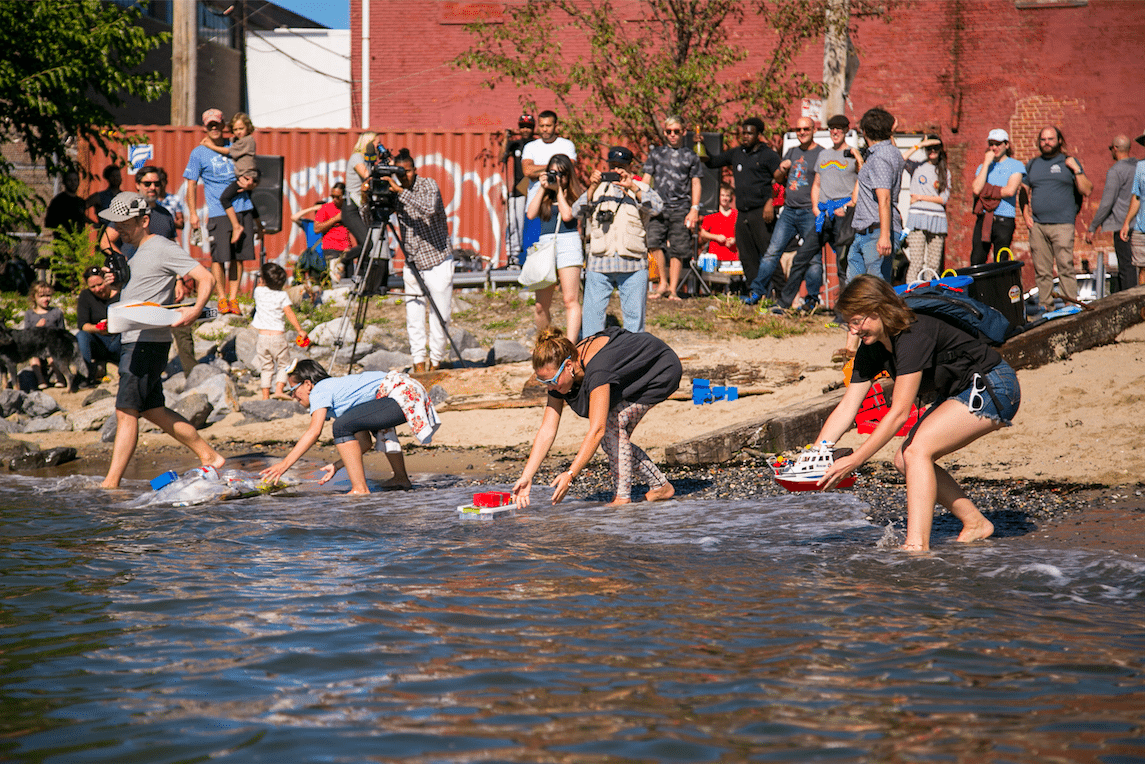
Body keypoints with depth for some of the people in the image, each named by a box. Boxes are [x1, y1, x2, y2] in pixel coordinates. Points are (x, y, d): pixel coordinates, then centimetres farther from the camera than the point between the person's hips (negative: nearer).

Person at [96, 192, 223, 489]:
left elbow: (206, 278, -16)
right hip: (131, 342, 10)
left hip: (148, 343, -10)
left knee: (126, 411, -12)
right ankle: (209, 457, 22)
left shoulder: (162, 248, -11)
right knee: (153, 411, 14)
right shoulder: (136, 251, 18)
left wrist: (195, 311, -32)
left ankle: (111, 484, -12)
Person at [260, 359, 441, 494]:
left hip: (400, 397, -11)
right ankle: (401, 479, 46)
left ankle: (360, 489, -16)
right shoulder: (337, 387, 27)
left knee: (342, 426, -16)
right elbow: (364, 443, 25)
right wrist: (336, 466, 21)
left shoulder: (320, 390, 0)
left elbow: (314, 432, -16)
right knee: (377, 425, 39)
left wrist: (285, 463, -18)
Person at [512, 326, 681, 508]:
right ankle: (660, 487, 16)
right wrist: (526, 477, -21)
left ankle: (623, 497, -17)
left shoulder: (596, 371, -40)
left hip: (662, 370, -8)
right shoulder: (559, 375, -16)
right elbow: (547, 431, -15)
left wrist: (570, 475, -46)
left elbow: (597, 430, -43)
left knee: (613, 423, -22)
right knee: (614, 437, 0)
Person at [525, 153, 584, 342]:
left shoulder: (575, 195, 6)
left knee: (570, 300, -11)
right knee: (541, 305, 2)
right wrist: (543, 189, 1)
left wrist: (558, 190, -3)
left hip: (568, 243, -4)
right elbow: (531, 214, 1)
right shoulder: (544, 196, 16)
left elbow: (567, 215, -10)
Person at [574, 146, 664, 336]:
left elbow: (657, 207, -8)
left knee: (634, 315, 1)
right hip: (599, 263, 1)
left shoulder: (640, 189, 11)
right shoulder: (598, 189, 14)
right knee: (592, 314, -2)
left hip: (633, 264, -1)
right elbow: (577, 211, 2)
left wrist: (632, 188, -19)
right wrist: (592, 188, -12)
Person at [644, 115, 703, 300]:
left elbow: (695, 183, 10)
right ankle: (663, 283, -6)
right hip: (658, 207, 1)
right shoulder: (656, 153, 15)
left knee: (678, 250, -2)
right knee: (654, 243, -18)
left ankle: (673, 289, 5)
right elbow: (646, 179, 15)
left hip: (681, 208, -1)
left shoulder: (690, 156, 11)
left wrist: (694, 209, 0)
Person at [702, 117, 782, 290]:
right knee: (747, 257, 4)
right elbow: (712, 162, 27)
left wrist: (771, 202, -17)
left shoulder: (768, 155, 2)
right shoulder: (736, 154, 19)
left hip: (761, 211, -6)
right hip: (742, 213, 6)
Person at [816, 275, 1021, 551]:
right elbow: (846, 409, -1)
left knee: (917, 451, -23)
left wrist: (854, 461, -29)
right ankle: (975, 524, 12)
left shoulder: (914, 338, -28)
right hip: (960, 392, 10)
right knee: (905, 460, 1)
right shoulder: (871, 350, -1)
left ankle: (917, 546, -30)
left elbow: (899, 413, -29)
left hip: (993, 389, -10)